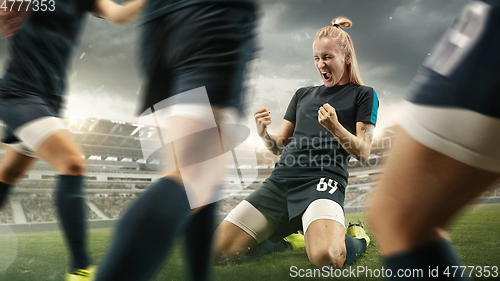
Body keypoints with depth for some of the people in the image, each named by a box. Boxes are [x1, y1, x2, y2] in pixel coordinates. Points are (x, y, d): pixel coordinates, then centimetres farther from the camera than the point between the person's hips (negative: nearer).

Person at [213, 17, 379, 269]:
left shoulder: (363, 95, 11)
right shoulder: (303, 94, 25)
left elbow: (362, 153, 2)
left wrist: (335, 128, -17)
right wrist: (264, 134, -1)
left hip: (321, 181, -5)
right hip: (280, 180, 5)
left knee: (327, 257, -35)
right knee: (217, 251, -6)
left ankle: (356, 239, 1)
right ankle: (286, 235, 17)